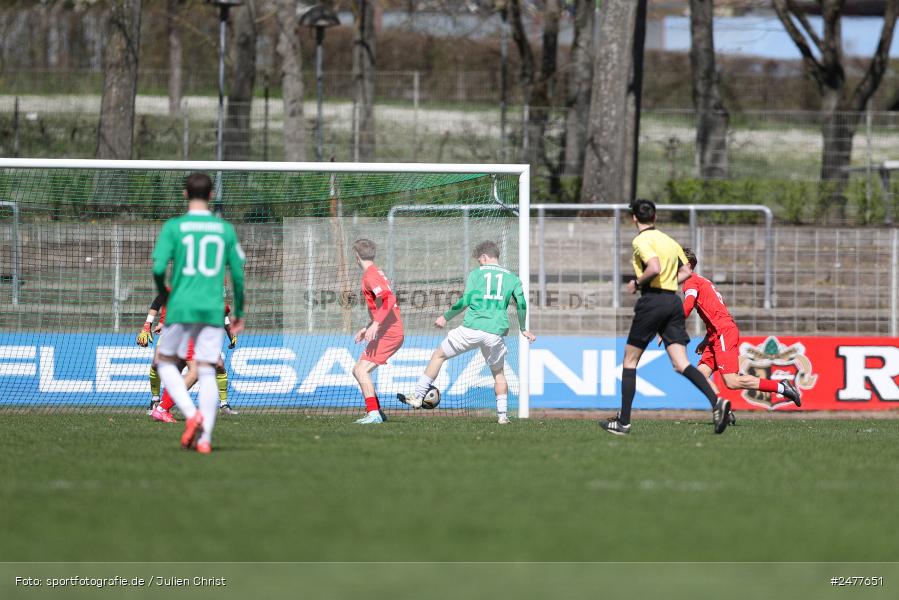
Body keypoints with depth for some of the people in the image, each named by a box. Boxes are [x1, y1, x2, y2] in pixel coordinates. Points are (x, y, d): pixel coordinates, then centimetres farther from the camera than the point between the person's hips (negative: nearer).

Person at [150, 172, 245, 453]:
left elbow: (158, 268, -11)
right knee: (207, 372, 4)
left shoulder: (174, 227, -3)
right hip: (213, 310, 2)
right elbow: (239, 274, 8)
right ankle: (205, 438, -6)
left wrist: (163, 294, 10)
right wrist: (239, 313, 20)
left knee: (167, 363, 15)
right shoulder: (226, 229, 5)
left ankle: (191, 414, -7)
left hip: (181, 307, -2)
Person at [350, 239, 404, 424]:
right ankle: (377, 412, 14)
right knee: (358, 370, 13)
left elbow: (389, 299, -25)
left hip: (388, 333, -10)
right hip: (391, 332, 10)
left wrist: (375, 325, -31)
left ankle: (373, 413, -22)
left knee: (362, 370, -16)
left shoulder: (370, 275, -12)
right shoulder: (375, 273, 20)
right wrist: (366, 329, 28)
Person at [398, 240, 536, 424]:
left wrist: (445, 317, 8)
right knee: (498, 372, 22)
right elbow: (522, 304, 8)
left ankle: (418, 397, 11)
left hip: (471, 329, -2)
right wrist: (523, 329, 23)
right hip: (495, 333, 2)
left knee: (439, 355, 13)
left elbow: (465, 301, -3)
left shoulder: (476, 273, 5)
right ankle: (502, 414, 11)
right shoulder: (512, 278, 13)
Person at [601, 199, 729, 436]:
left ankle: (623, 421, 7)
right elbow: (686, 272, 21)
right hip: (674, 301, 6)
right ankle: (716, 402, -24)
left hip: (652, 301, -6)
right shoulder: (669, 241, 17)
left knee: (629, 361, 7)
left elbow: (654, 268, -23)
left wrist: (636, 283, -8)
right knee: (681, 364, -1)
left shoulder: (641, 240, -7)